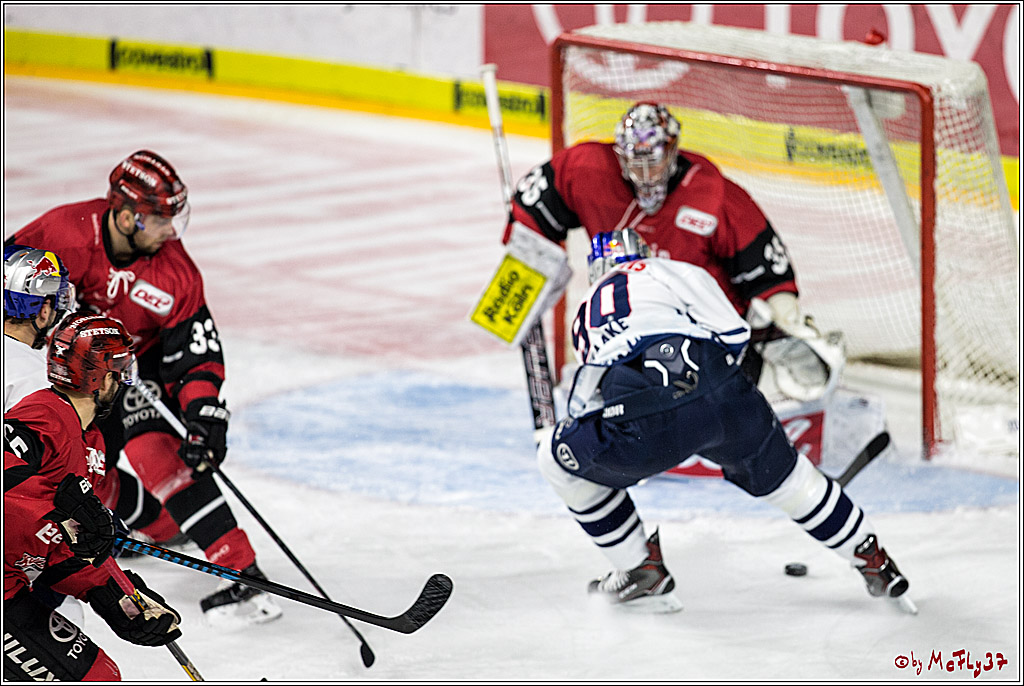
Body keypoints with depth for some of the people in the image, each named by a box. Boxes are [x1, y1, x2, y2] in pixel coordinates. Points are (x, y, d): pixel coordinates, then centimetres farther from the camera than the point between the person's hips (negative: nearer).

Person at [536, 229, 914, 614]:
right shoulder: (672, 271, 26)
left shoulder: (587, 312, 33)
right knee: (778, 475, 29)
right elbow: (733, 334, 12)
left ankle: (643, 572, 29)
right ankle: (874, 564, 39)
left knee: (558, 459, 26)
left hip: (641, 429, -1)